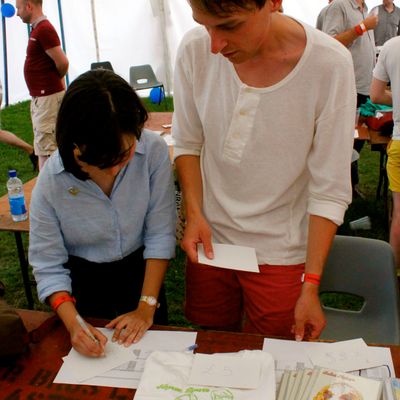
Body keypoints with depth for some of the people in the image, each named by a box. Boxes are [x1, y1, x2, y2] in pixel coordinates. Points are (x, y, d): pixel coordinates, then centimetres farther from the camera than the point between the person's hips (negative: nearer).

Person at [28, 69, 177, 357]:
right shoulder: (50, 181, -25)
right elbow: (48, 267, -17)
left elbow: (160, 234, -19)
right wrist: (73, 324, -31)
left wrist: (147, 307, -17)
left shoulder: (154, 151, -27)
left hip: (141, 272, 0)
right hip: (83, 282, 0)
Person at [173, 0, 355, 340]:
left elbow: (330, 191, -15)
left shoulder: (330, 64, -20)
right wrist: (194, 213, -11)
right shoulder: (195, 49, -12)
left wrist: (311, 286, -15)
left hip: (279, 250, -2)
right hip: (210, 237, 3)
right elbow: (187, 143, 2)